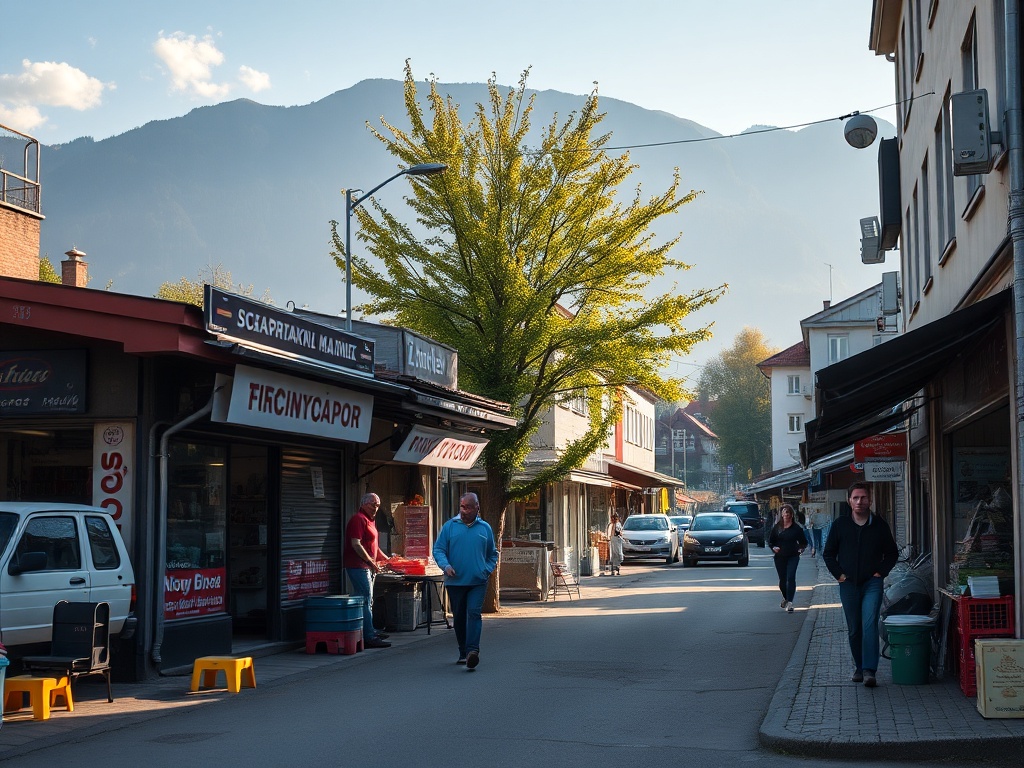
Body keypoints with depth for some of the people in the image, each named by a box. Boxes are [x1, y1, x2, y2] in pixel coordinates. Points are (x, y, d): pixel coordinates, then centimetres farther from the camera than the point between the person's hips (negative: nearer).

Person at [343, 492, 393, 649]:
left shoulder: (370, 521, 19)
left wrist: (385, 558, 21)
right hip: (358, 566, -11)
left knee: (368, 600, 16)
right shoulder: (358, 519, -13)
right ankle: (369, 637, -14)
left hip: (367, 566, 11)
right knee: (366, 600, -12)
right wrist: (371, 562, -21)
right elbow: (356, 544, -22)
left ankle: (370, 632, 25)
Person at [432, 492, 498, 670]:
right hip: (455, 581, 1)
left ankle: (472, 651, -25)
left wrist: (488, 570, 2)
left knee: (474, 613, -17)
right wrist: (446, 566, -15)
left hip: (478, 581, -1)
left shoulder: (485, 528, 9)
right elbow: (438, 549, 2)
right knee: (459, 617, 9)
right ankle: (463, 653, 21)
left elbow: (493, 554, 18)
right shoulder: (449, 526, 5)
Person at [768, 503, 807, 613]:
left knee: (791, 578, -16)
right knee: (782, 580, 11)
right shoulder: (776, 527, 4)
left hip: (793, 556, -2)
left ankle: (789, 603, -18)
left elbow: (804, 542, 11)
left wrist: (801, 549, -5)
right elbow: (770, 541, 11)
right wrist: (773, 547, -8)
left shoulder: (796, 528, 0)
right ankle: (785, 598, 37)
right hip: (780, 557, 3)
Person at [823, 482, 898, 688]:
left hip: (872, 583, -2)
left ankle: (869, 671, -20)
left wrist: (881, 571, 0)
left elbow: (892, 553, 14)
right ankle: (859, 667, 22)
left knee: (870, 625, -15)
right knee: (854, 629, 9)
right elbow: (828, 553, 12)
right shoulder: (840, 525, 4)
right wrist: (838, 574, 1)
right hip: (848, 584, 2)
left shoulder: (879, 525, 3)